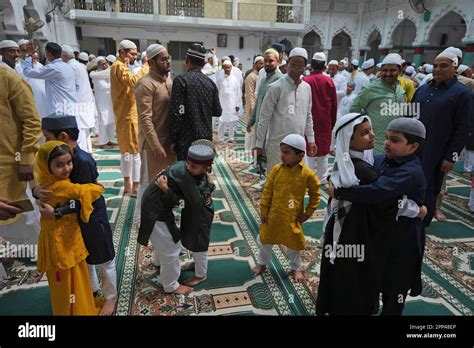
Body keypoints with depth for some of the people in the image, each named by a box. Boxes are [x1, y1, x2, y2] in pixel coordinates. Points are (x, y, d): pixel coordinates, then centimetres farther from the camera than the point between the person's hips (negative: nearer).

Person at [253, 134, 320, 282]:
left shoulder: (308, 174, -14)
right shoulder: (276, 169, -10)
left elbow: (315, 194, 0)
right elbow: (267, 192, -4)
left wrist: (308, 213, 0)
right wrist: (263, 212, -3)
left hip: (292, 218, -2)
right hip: (272, 215, 2)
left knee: (293, 244, 16)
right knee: (264, 240, 18)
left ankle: (296, 268, 42)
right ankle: (262, 263, 44)